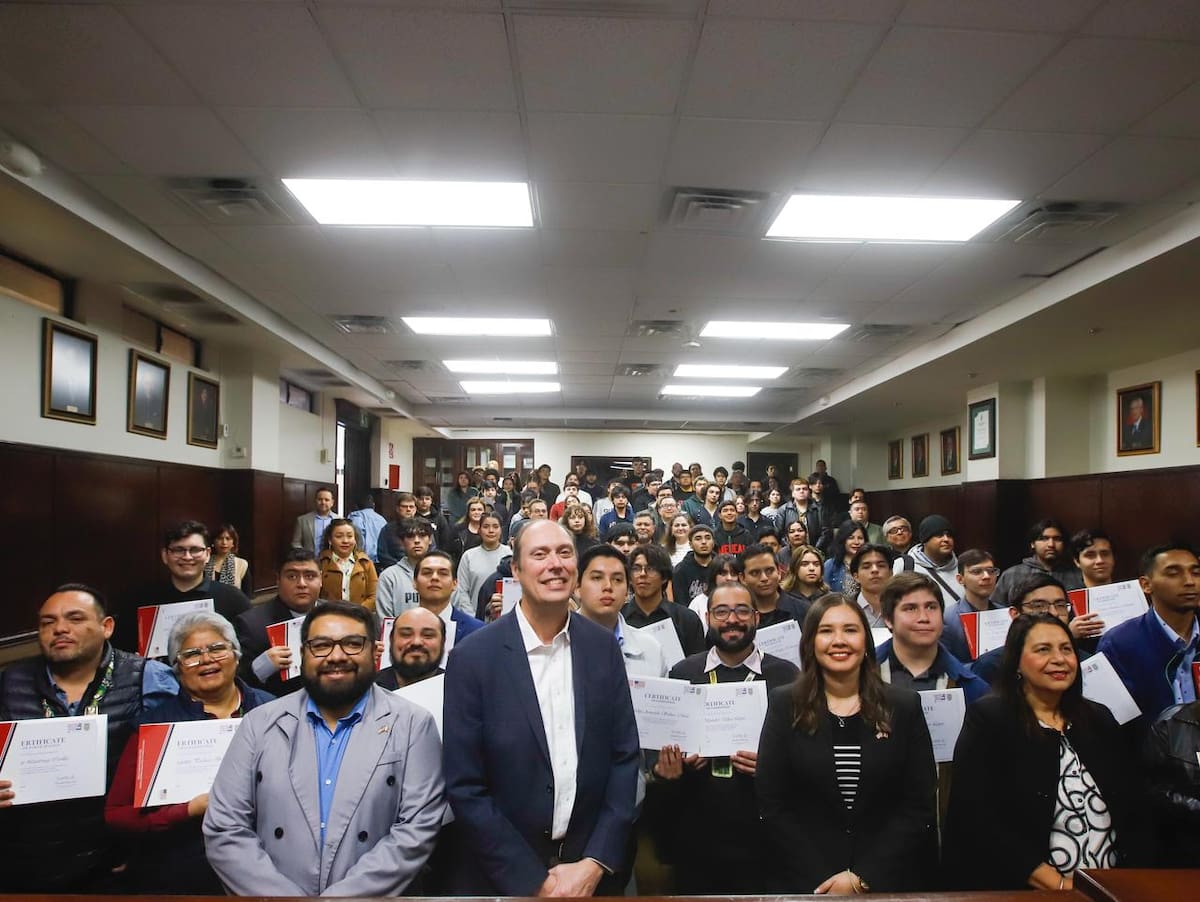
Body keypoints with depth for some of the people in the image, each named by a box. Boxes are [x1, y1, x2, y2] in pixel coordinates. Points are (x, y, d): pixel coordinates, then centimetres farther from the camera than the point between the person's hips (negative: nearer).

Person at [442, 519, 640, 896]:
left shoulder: (603, 646, -4)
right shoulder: (473, 657, -13)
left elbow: (625, 757, -1)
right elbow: (464, 787, -12)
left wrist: (595, 864, -8)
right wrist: (533, 881, -12)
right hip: (502, 878, -2)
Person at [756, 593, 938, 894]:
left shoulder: (904, 706, -3)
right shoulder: (784, 705, -5)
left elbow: (919, 807, -5)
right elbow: (772, 805, -7)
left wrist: (862, 879, -12)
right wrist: (824, 880, -14)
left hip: (888, 882, 1)